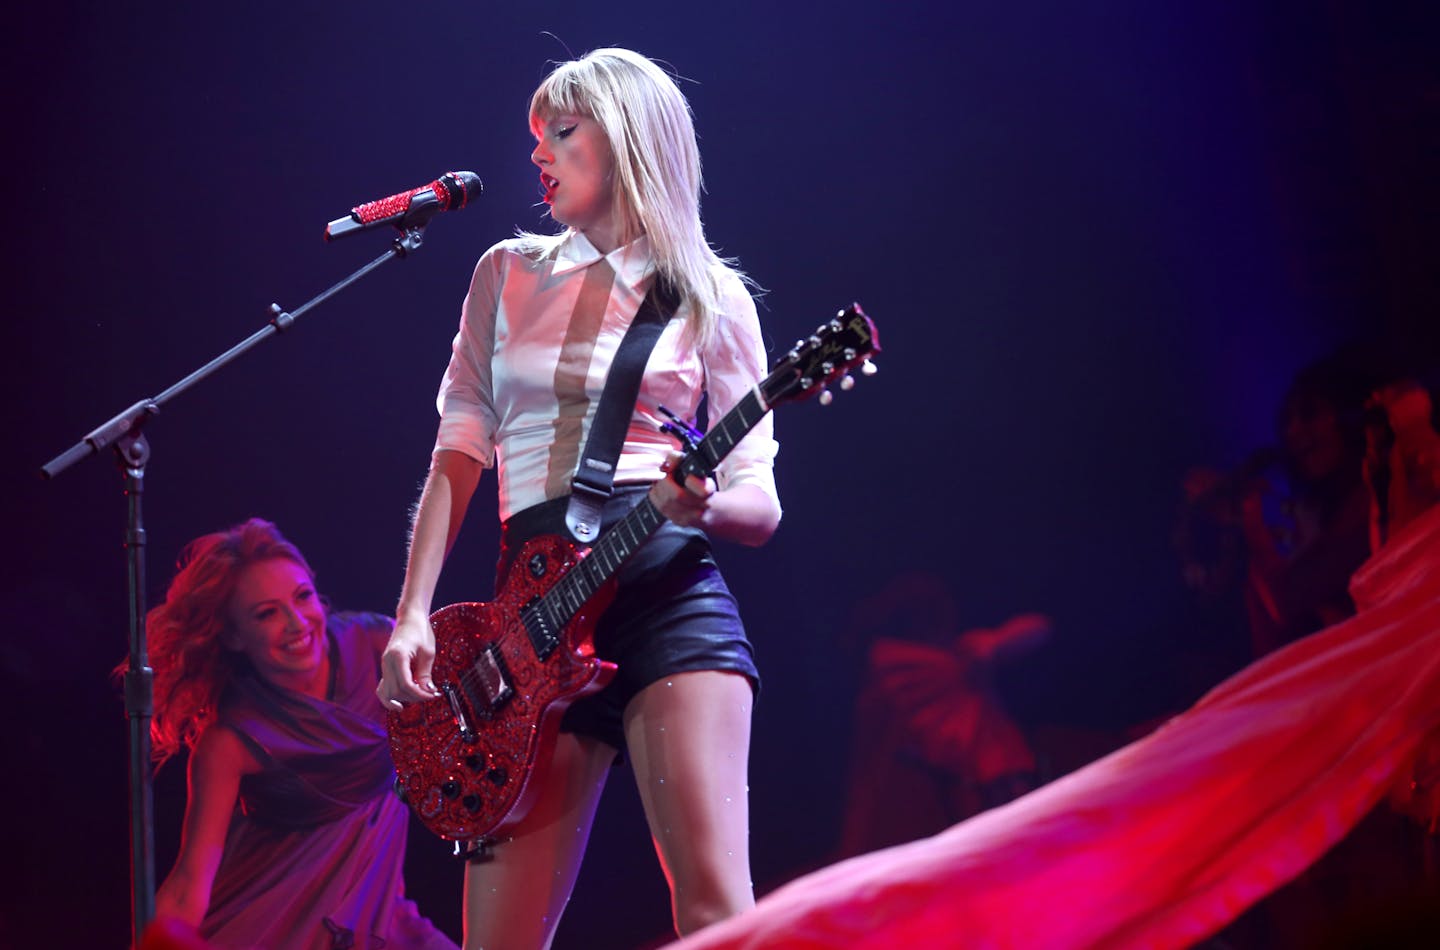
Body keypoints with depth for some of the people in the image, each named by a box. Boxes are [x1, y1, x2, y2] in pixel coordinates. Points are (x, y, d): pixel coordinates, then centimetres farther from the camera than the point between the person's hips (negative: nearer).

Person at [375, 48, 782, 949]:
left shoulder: (708, 296, 7)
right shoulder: (509, 275, 17)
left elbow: (762, 508, 5)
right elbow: (460, 453, 13)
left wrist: (703, 505, -19)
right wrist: (413, 614, 2)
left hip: (668, 592, -3)